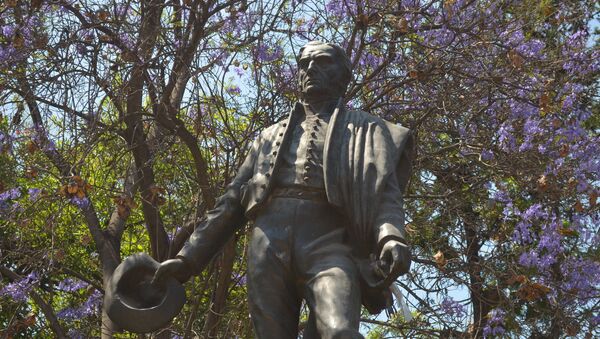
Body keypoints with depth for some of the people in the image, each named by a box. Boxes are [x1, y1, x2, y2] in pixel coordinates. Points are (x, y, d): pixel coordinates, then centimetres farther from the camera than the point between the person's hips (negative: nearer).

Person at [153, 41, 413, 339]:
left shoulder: (364, 129, 21)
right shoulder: (271, 136, 30)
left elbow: (384, 191, 4)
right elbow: (232, 203, 27)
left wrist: (391, 238, -19)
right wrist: (188, 258, 17)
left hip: (327, 242, -4)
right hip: (268, 246, 4)